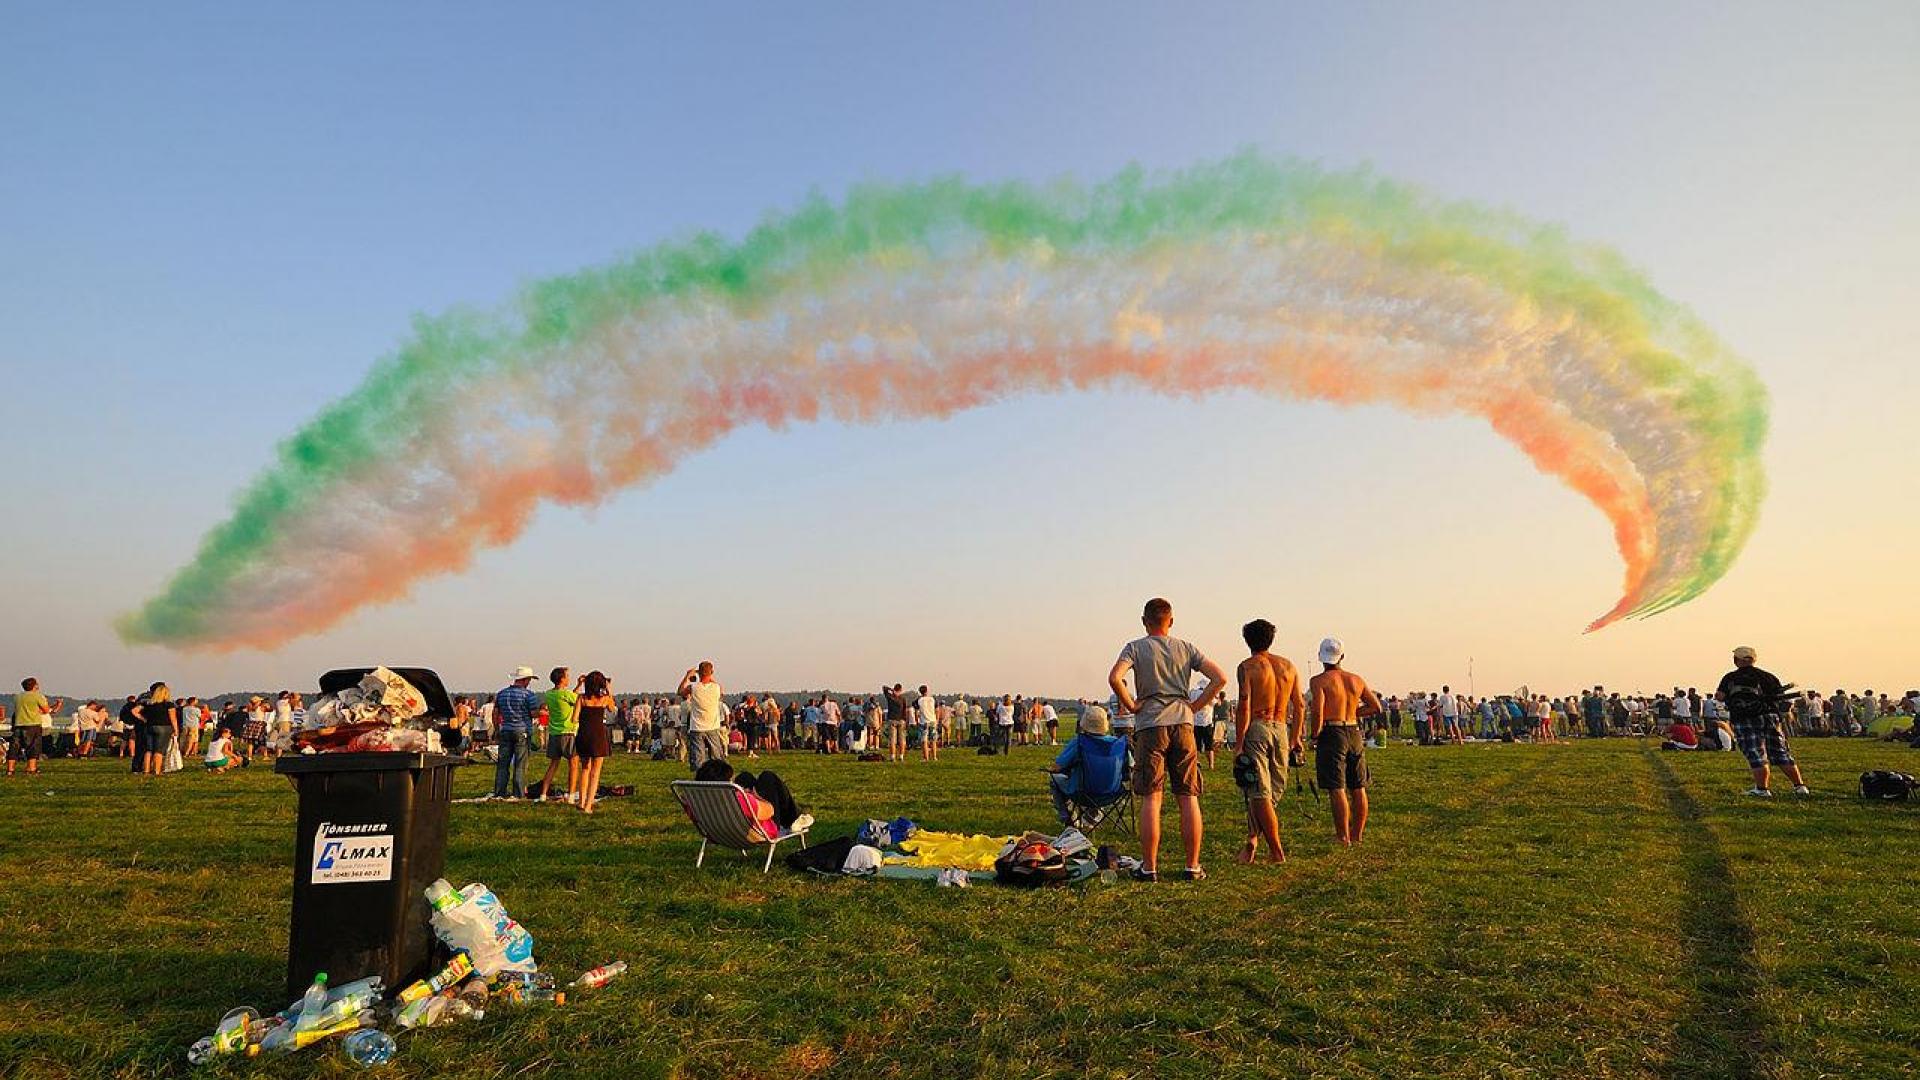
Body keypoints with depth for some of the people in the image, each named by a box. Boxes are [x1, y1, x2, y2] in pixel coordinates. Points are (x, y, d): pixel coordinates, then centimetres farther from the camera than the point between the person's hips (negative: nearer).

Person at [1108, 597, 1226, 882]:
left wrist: (1131, 706, -3)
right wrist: (1195, 705, 7)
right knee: (1188, 798, 7)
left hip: (1150, 726, -2)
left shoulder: (1135, 648, 1)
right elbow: (1220, 678, 3)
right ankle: (1192, 866, 11)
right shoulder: (1185, 648, 10)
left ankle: (1149, 868, 3)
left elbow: (1115, 678, -16)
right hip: (1183, 723, 2)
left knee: (1151, 799, 1)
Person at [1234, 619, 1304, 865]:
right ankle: (1253, 839, 19)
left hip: (1255, 729, -5)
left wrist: (1238, 744, -10)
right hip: (1281, 730, 5)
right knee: (1271, 790, 16)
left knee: (1259, 793, -1)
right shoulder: (1288, 665, 11)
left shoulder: (1247, 666, -5)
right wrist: (1295, 737, 19)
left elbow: (1244, 707, -13)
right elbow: (1300, 705, 11)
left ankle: (1276, 851, 0)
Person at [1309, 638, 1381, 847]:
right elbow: (1375, 707, 13)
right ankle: (1357, 835, 21)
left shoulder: (1319, 681, -8)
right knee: (1358, 788, 13)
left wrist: (1315, 737, -7)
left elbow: (1318, 711, -18)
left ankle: (1343, 838, -2)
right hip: (1354, 733, 6)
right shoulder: (1356, 680, 9)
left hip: (1332, 734, -6)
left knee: (1336, 789, -3)